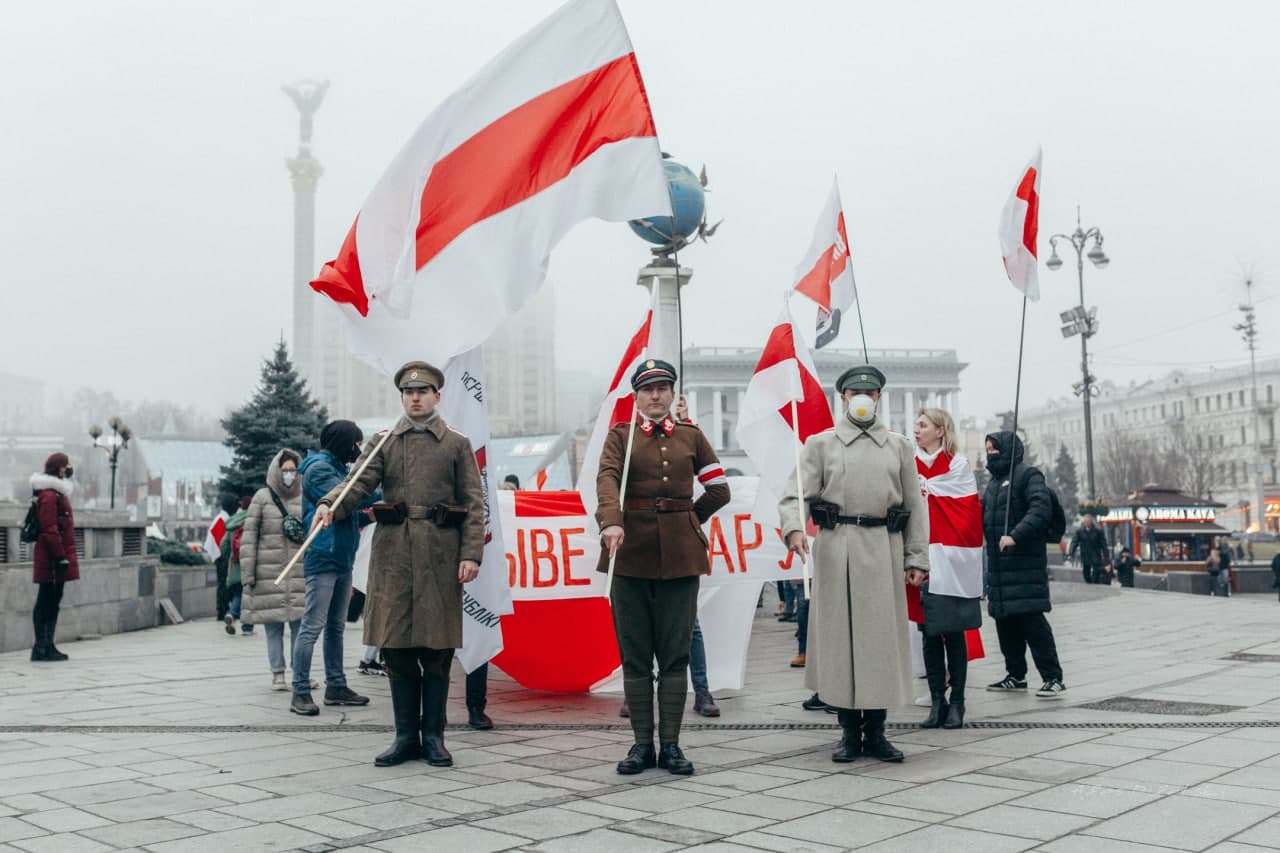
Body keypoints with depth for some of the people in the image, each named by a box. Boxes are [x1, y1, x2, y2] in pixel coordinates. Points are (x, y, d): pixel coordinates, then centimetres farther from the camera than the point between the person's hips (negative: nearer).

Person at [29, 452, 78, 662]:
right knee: (46, 602, -5)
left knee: (52, 602, 12)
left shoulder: (58, 493, 18)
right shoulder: (49, 496, -15)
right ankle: (42, 648, -1)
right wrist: (60, 557, -21)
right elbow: (49, 531, -20)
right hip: (51, 561, -10)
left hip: (55, 560, 10)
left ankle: (46, 647, 17)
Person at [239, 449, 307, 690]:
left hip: (300, 573, 2)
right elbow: (249, 537, 0)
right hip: (269, 572, -2)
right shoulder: (263, 498, 3)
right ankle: (277, 673, 10)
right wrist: (247, 574, -5)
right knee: (273, 625, 2)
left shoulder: (304, 498, 10)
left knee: (300, 621, -1)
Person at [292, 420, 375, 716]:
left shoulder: (337, 468, 20)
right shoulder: (318, 468, -8)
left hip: (342, 560, 10)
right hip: (322, 560, -10)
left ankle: (336, 686, 20)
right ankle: (300, 692, -6)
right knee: (312, 627, -9)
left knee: (336, 627, 13)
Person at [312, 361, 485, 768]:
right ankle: (406, 736, 14)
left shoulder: (457, 444, 8)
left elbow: (474, 504, 3)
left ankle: (433, 735, 12)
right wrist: (329, 505, -23)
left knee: (437, 649, 2)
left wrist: (471, 553, -7)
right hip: (393, 552, 2)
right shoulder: (383, 443, 12)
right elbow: (359, 481, -2)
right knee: (396, 646, 4)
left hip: (440, 554, -2)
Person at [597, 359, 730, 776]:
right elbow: (607, 478, -12)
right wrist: (611, 522, -29)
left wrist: (686, 520, 12)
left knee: (675, 654, 3)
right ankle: (642, 743, 12)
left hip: (680, 554, 1)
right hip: (631, 554, -1)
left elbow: (719, 489, 14)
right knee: (634, 655, 3)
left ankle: (670, 744, 10)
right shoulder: (620, 435, 6)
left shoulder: (691, 437, 11)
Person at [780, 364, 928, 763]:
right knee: (839, 636, 0)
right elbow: (796, 494, 1)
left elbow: (915, 506, 13)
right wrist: (794, 528, -20)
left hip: (884, 550, 2)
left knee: (883, 638, 3)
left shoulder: (899, 446, 14)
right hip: (836, 550, -1)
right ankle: (849, 731, 12)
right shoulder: (821, 444, 8)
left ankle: (875, 732, 13)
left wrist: (916, 558, 6)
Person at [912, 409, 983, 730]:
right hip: (922, 559, 3)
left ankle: (956, 702, 8)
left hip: (950, 561, -3)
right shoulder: (911, 466, 12)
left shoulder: (958, 465, 2)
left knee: (953, 631, 1)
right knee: (929, 633, 4)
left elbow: (969, 513, -6)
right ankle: (936, 701, 10)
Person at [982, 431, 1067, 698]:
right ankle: (1016, 675, 21)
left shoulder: (1028, 475, -5)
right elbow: (984, 517, 29)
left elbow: (1040, 509, -19)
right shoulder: (994, 482, 20)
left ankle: (1053, 677, -6)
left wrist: (1016, 536, -28)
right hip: (999, 563, 8)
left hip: (1025, 561, -8)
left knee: (1031, 619, -11)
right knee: (1004, 619, 10)